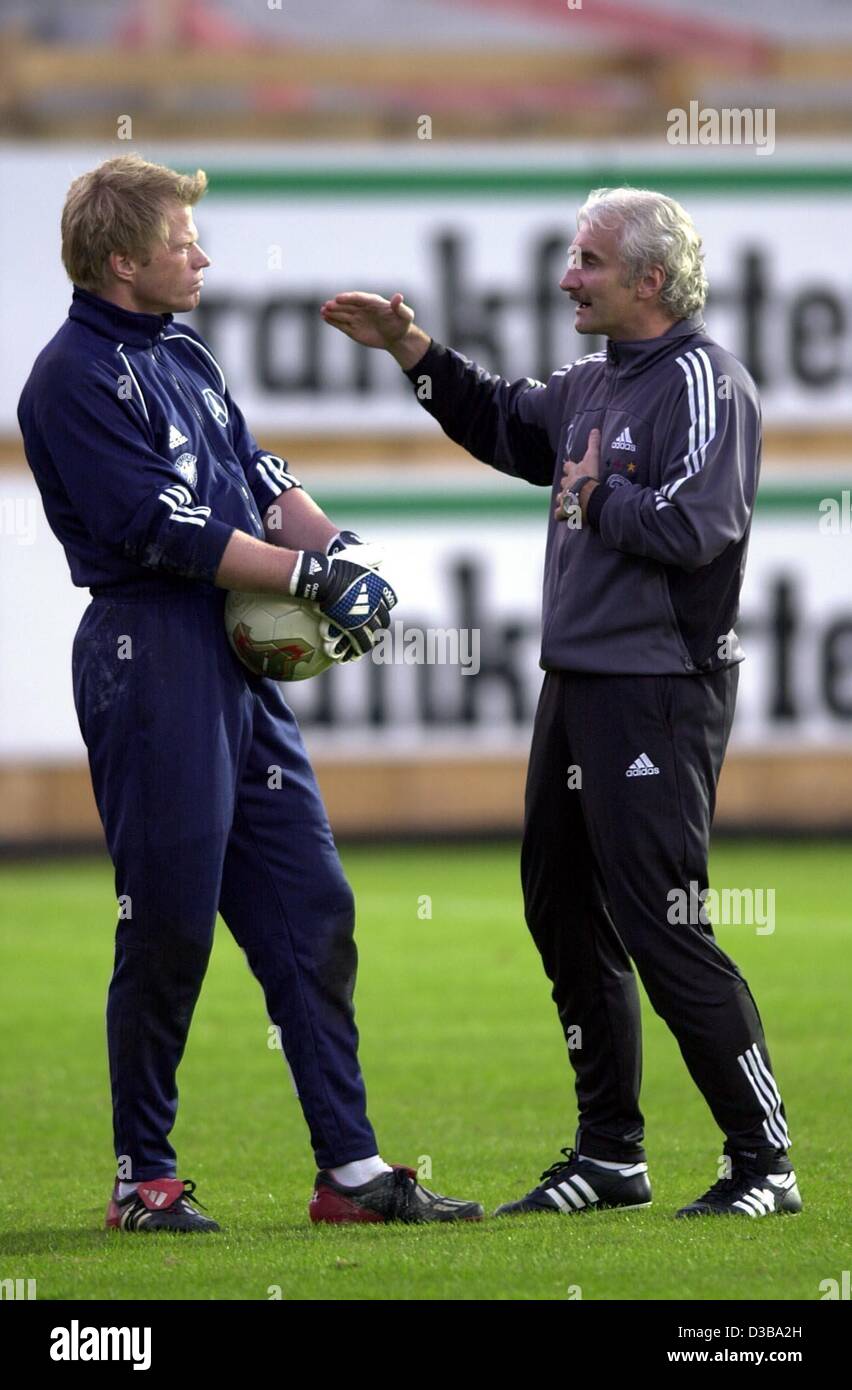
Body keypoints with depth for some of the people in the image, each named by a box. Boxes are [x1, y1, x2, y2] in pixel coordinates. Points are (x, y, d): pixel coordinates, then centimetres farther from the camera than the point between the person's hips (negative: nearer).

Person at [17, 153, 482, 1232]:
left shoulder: (183, 355, 18)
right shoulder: (76, 376, -11)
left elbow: (256, 477, 17)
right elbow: (164, 528, -18)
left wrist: (336, 545, -3)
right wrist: (307, 573, -15)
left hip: (240, 663, 9)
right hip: (149, 652, -9)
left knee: (309, 910, 7)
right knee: (169, 927, -4)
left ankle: (349, 1168, 10)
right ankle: (143, 1176, 7)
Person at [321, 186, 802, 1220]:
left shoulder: (702, 381, -14)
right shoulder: (594, 381, 13)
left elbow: (693, 524, -27)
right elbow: (504, 425, 32)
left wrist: (594, 496, -11)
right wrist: (411, 350, 23)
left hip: (659, 693, -10)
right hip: (577, 685, 10)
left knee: (662, 930, -11)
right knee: (562, 912, 14)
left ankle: (763, 1162, -4)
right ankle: (610, 1155, 24)